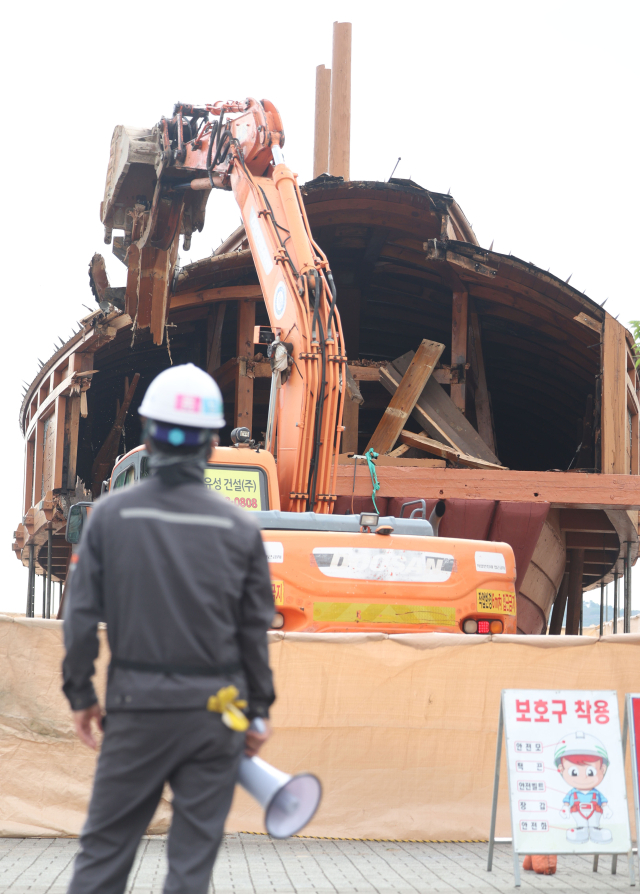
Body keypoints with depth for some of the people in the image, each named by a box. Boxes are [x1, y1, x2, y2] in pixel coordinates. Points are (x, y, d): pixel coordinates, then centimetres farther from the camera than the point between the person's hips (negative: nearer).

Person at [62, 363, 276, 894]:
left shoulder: (111, 515, -4)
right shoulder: (240, 528, -2)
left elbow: (82, 613, -2)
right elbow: (256, 629, 2)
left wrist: (81, 694, 9)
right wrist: (259, 710, 12)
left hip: (136, 709, 0)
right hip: (214, 711, 0)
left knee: (105, 845, 9)